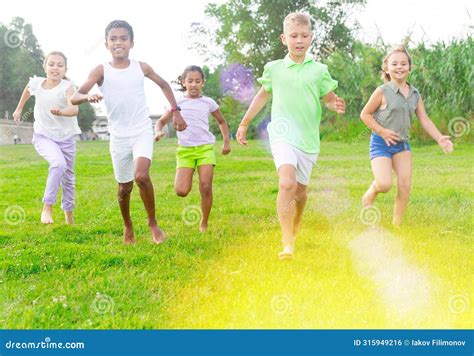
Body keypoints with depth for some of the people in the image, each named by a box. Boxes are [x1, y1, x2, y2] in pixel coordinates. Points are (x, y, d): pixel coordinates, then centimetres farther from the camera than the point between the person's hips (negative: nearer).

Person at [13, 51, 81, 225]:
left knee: (68, 177, 12)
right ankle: (47, 207, -20)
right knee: (58, 163, -30)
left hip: (66, 138, 0)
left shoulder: (67, 87, -22)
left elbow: (74, 109, -40)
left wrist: (61, 112, -60)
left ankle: (69, 217, 32)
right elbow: (27, 90, 14)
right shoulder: (36, 83, -12)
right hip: (43, 136, 0)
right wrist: (19, 108, 24)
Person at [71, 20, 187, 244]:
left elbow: (163, 85, 17)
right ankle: (127, 226, 39)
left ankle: (152, 222, -2)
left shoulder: (141, 67, -1)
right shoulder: (101, 71, -7)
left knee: (141, 176, -24)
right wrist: (88, 96, -40)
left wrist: (176, 112, 11)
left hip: (143, 132, 0)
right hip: (119, 137, 1)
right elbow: (74, 97, -17)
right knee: (124, 187, 11)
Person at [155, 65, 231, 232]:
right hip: (185, 150, 0)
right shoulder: (177, 102, 6)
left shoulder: (208, 102, 9)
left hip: (205, 148, 0)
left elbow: (222, 122, 23)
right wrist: (158, 131, -10)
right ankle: (189, 178, 25)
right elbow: (161, 121, 12)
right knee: (181, 191, -13)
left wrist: (227, 142, 14)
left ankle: (204, 225, 6)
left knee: (206, 187, -12)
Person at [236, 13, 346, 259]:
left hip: (309, 138, 2)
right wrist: (244, 124, 22)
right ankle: (287, 244, -22)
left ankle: (294, 232, 41)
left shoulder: (319, 70, 3)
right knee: (287, 183, -24)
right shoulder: (274, 68, 4)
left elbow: (330, 99, 8)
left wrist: (336, 105, -16)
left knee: (300, 189, 14)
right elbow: (262, 95, 17)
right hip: (282, 135, -2)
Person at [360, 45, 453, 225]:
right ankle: (368, 196, 18)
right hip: (381, 143, -5)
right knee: (384, 184, -18)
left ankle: (396, 224, 12)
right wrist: (382, 131, -16)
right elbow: (365, 114, -6)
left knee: (405, 186, -2)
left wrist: (439, 138, -12)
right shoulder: (382, 92, -11)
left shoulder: (415, 95, 4)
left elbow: (424, 120, 2)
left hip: (402, 144, 5)